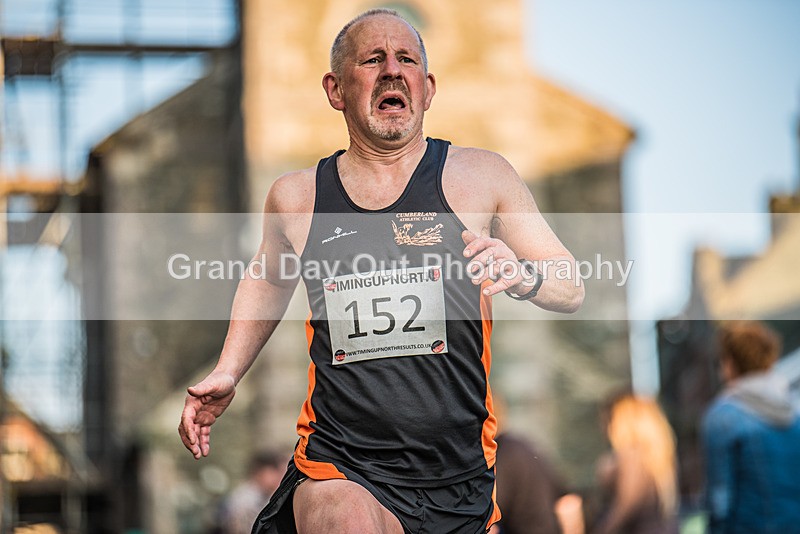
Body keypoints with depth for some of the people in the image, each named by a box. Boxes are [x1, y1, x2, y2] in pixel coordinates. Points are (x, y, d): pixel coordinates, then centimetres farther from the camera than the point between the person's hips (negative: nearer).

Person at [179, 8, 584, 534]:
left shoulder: (481, 177, 1)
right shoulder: (295, 198, 5)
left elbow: (572, 289, 4)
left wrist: (523, 275, -17)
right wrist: (227, 373, 18)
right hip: (340, 471, -1)